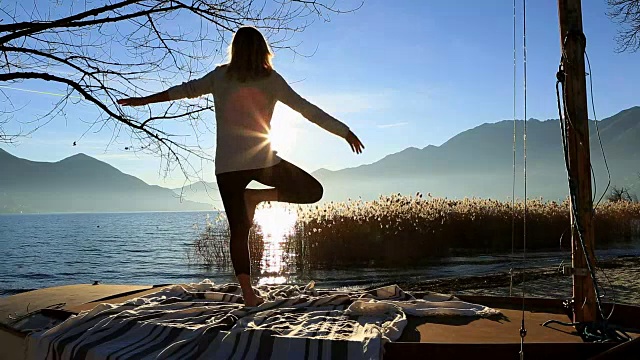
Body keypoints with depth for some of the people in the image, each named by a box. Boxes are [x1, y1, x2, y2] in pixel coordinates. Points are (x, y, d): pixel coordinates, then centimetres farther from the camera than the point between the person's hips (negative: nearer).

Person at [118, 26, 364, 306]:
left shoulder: (220, 76, 6)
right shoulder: (271, 80, 1)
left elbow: (187, 89, 8)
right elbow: (307, 109, 0)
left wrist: (143, 100, 19)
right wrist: (345, 132, 6)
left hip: (226, 165, 3)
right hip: (261, 160, -3)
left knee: (238, 230, 8)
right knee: (313, 191, 11)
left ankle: (248, 293, 4)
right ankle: (256, 197, -4)